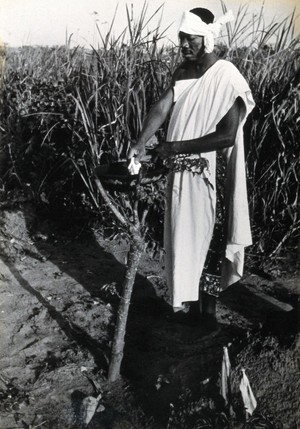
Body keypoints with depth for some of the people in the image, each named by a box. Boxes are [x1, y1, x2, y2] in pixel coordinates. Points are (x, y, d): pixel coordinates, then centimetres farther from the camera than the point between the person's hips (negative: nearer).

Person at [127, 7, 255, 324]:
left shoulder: (227, 78, -14)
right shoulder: (182, 73, 6)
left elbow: (227, 135, -20)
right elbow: (162, 108, -6)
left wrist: (176, 146, -18)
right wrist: (139, 144, -21)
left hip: (206, 177, -7)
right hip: (179, 174, 7)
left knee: (203, 244, 3)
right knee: (181, 241, 16)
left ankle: (207, 313, 21)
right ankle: (185, 305, 34)